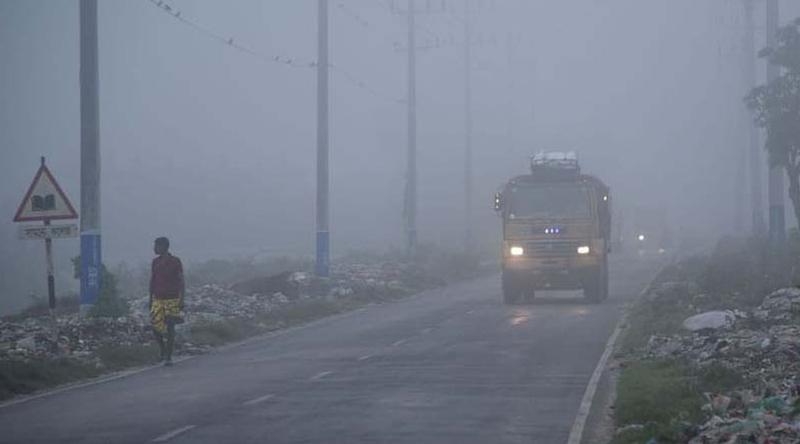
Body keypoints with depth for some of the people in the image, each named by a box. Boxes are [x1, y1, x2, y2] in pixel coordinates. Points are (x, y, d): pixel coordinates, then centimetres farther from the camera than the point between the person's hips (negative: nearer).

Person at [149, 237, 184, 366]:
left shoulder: (175, 262, -4)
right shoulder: (155, 262, 9)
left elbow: (181, 282, -3)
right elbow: (152, 281, 15)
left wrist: (182, 300, -8)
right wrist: (150, 300, 13)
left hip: (172, 300, -4)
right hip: (157, 300, 4)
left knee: (170, 328, -4)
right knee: (156, 326, -3)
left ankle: (168, 357, 1)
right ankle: (163, 351, 19)